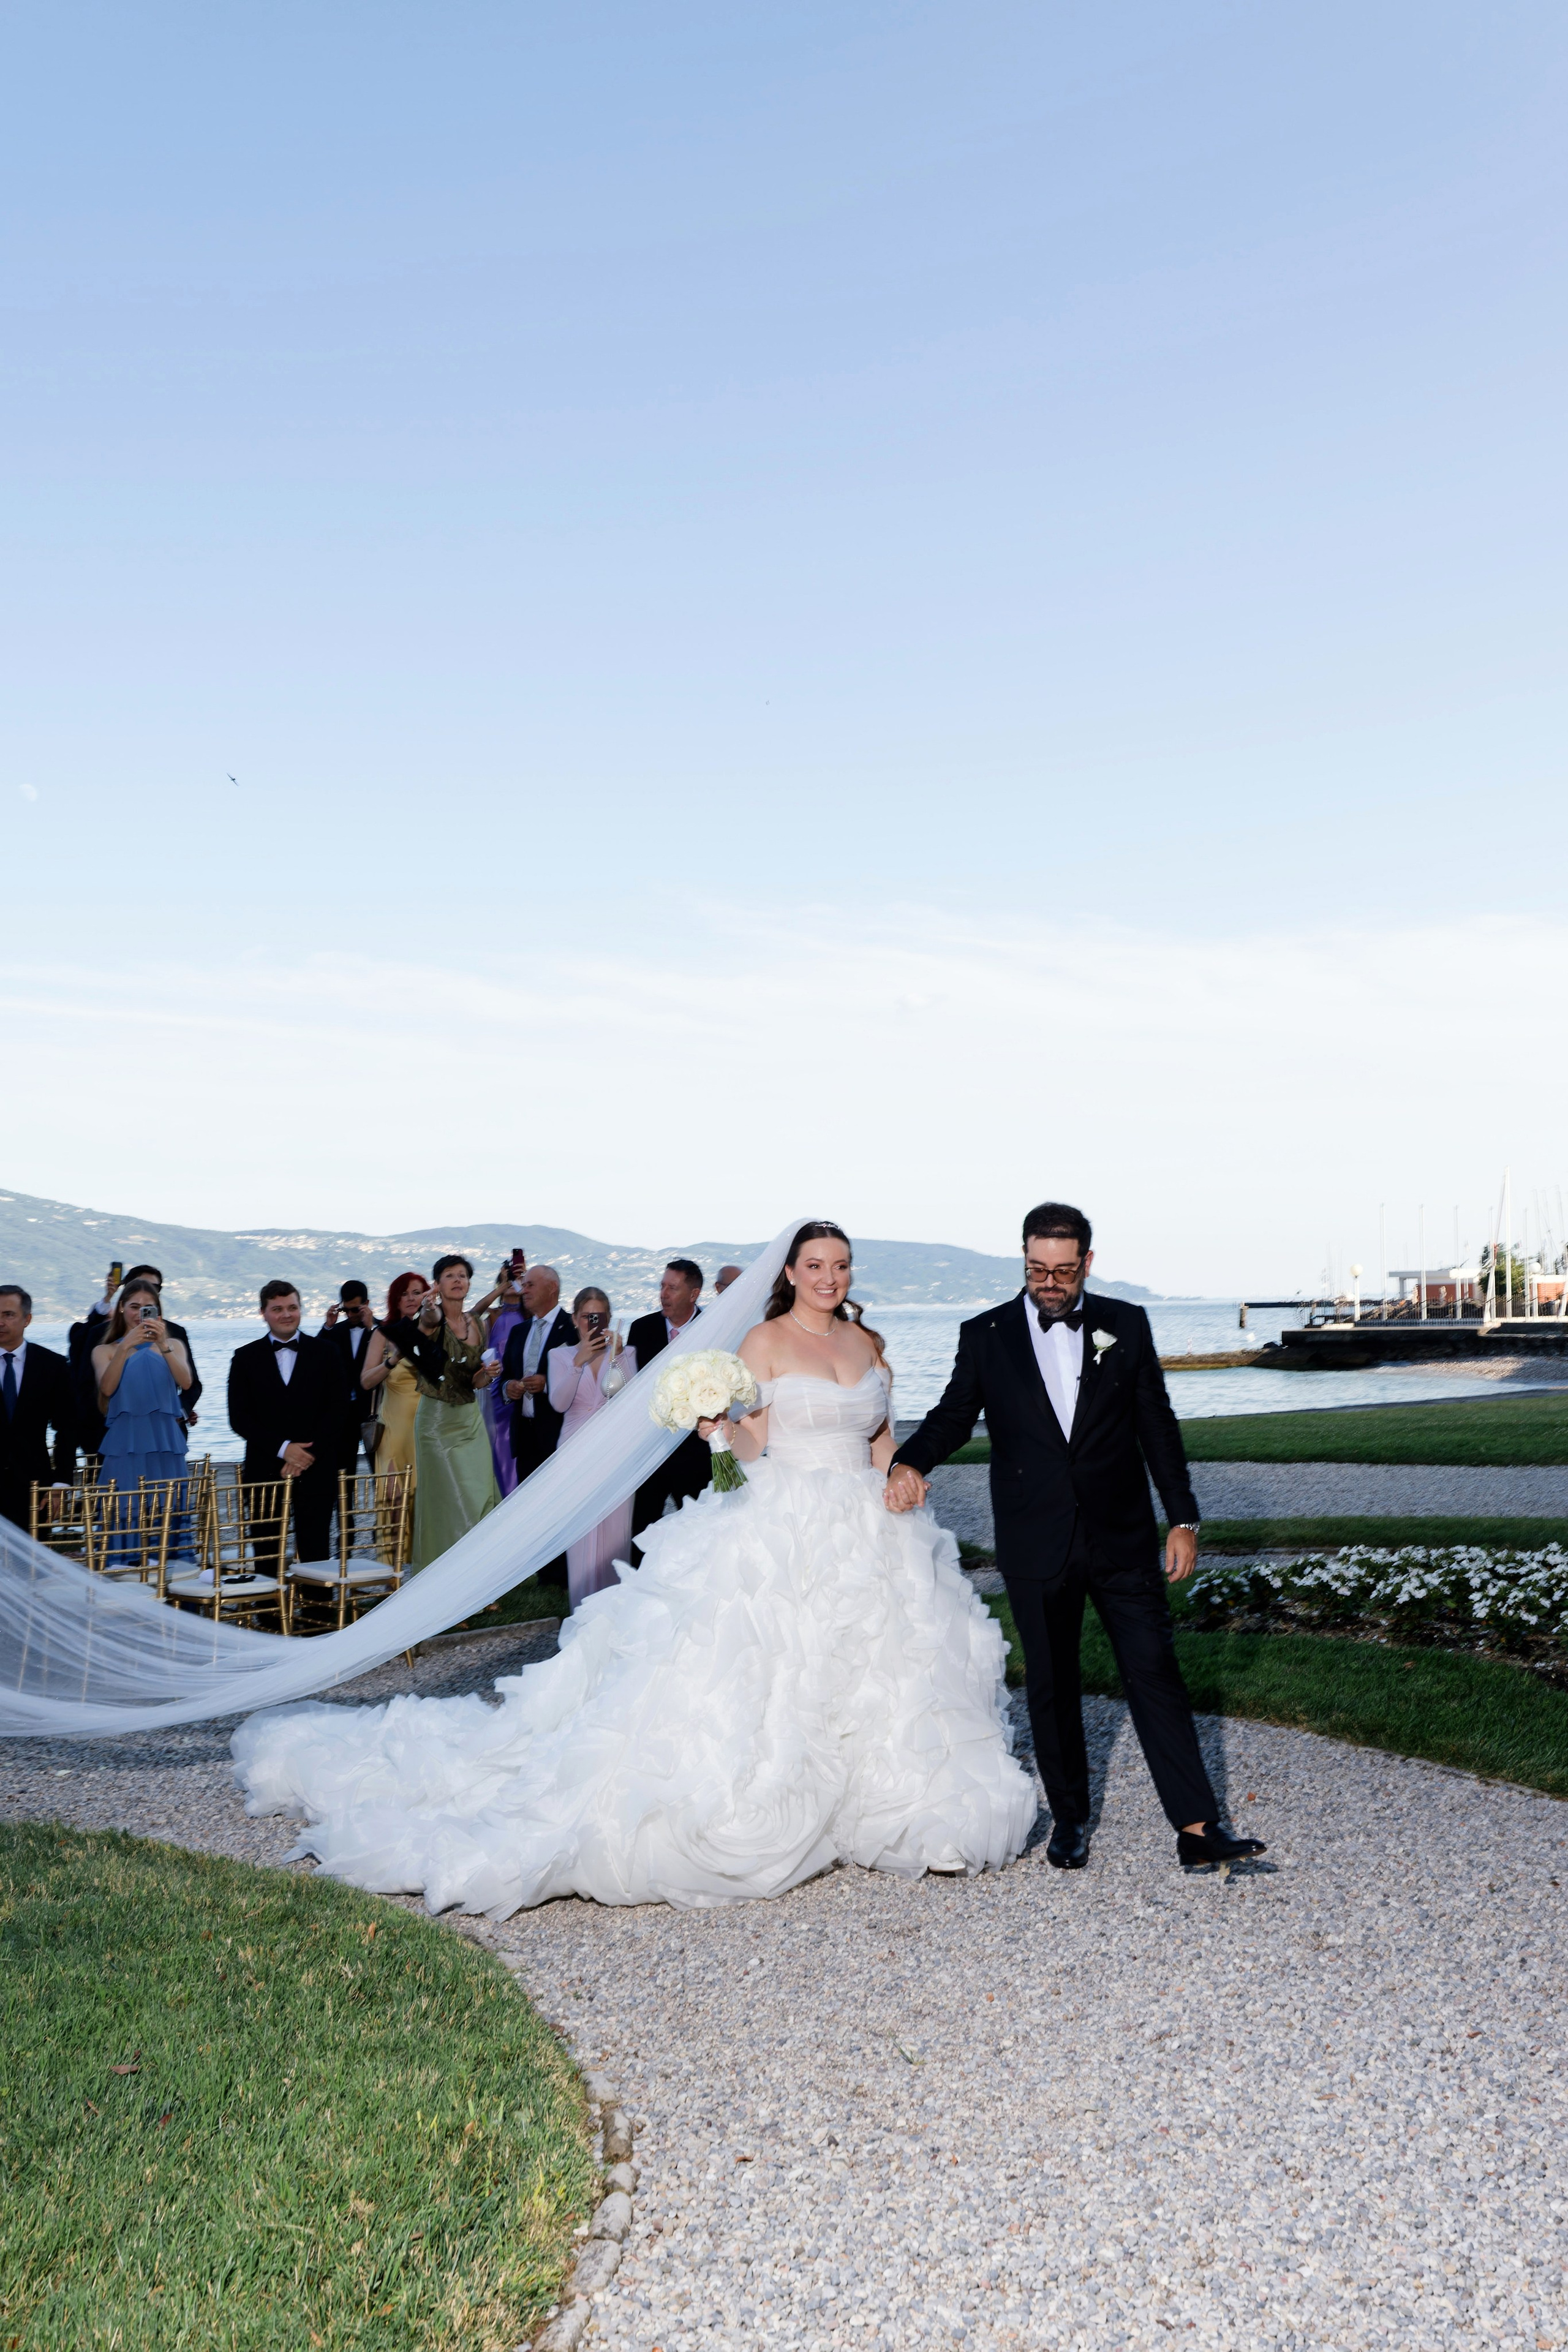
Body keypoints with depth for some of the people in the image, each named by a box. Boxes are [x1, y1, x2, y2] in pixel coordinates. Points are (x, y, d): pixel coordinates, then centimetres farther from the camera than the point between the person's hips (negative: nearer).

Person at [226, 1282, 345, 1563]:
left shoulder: (326, 1353, 9)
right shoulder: (246, 1358, 8)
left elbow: (335, 1411, 2)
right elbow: (239, 1419, 1)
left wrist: (307, 1457, -9)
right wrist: (283, 1448, -10)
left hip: (316, 1470, 0)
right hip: (265, 1471, 0)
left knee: (316, 1553, -3)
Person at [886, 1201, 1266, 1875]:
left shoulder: (1126, 1325, 3)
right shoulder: (985, 1335, 1)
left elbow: (1158, 1427, 6)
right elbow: (953, 1415, 6)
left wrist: (1182, 1519, 3)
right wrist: (909, 1461, -15)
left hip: (1122, 1539, 0)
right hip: (1036, 1546, 0)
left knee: (1155, 1672, -2)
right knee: (1051, 1686, 9)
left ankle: (1197, 1827, 1)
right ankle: (1069, 1819, 24)